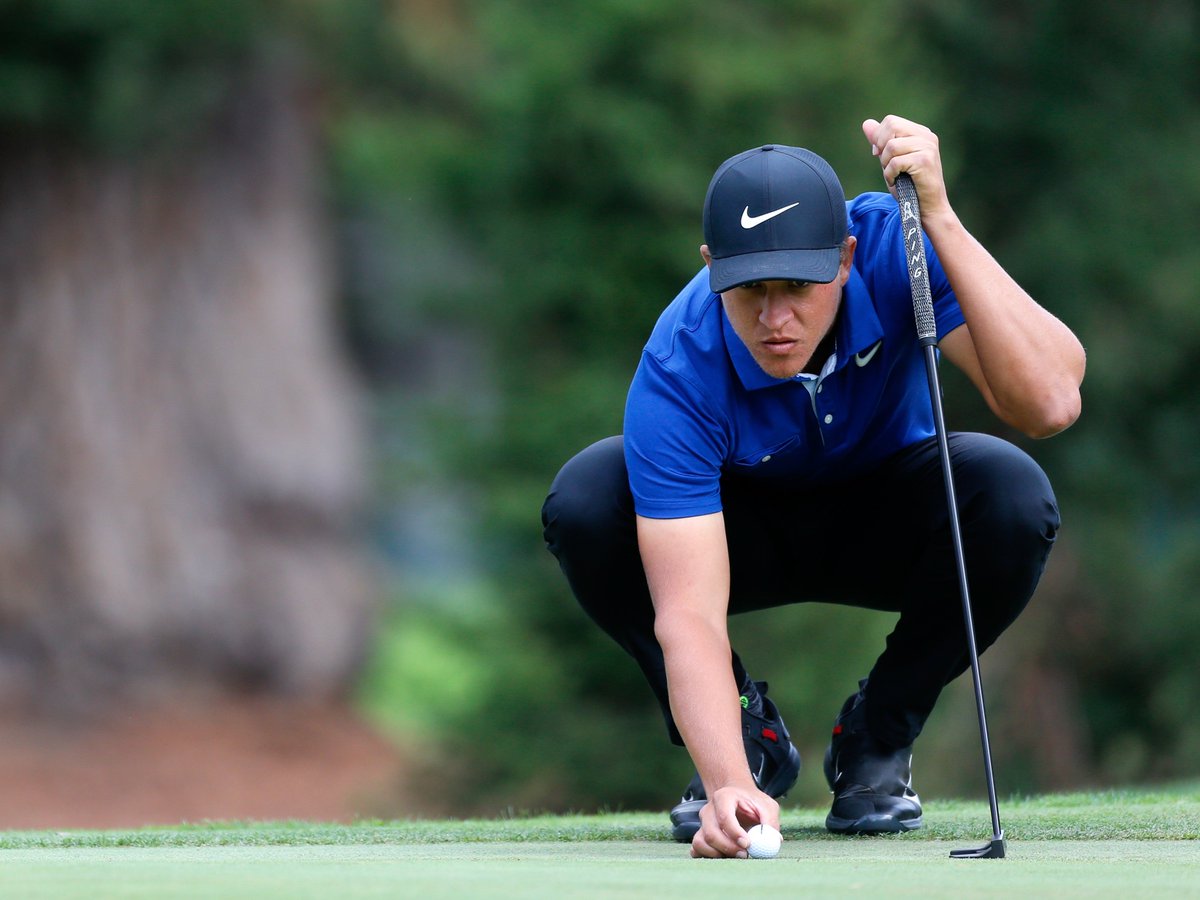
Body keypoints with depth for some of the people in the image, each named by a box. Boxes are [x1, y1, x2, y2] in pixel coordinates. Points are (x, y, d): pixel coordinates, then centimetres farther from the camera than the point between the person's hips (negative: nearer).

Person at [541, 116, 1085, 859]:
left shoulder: (894, 244, -31)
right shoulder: (679, 370, -34)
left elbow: (1050, 403, -44)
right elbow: (688, 612, -40)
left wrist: (940, 219, -49)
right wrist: (728, 783, -56)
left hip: (887, 523, 1)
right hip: (745, 529, -1)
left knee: (1013, 498, -33)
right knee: (584, 503, -31)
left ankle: (879, 735, -5)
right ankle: (745, 740, -5)